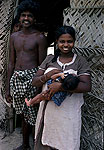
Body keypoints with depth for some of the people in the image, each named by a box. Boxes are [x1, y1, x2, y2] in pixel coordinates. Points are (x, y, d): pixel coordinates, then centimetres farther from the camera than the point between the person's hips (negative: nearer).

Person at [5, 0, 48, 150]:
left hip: (31, 78, -5)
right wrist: (7, 87, 12)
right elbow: (11, 63, 14)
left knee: (33, 116, -2)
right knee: (23, 114, 17)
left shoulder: (40, 38, -3)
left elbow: (42, 65, -5)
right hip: (16, 78, 6)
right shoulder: (14, 37, 12)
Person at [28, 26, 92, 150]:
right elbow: (34, 82, 7)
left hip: (68, 114, -3)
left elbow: (87, 87, -15)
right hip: (47, 110, 3)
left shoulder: (80, 61, -2)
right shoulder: (49, 59, 8)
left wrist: (60, 86, -23)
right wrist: (47, 76, -14)